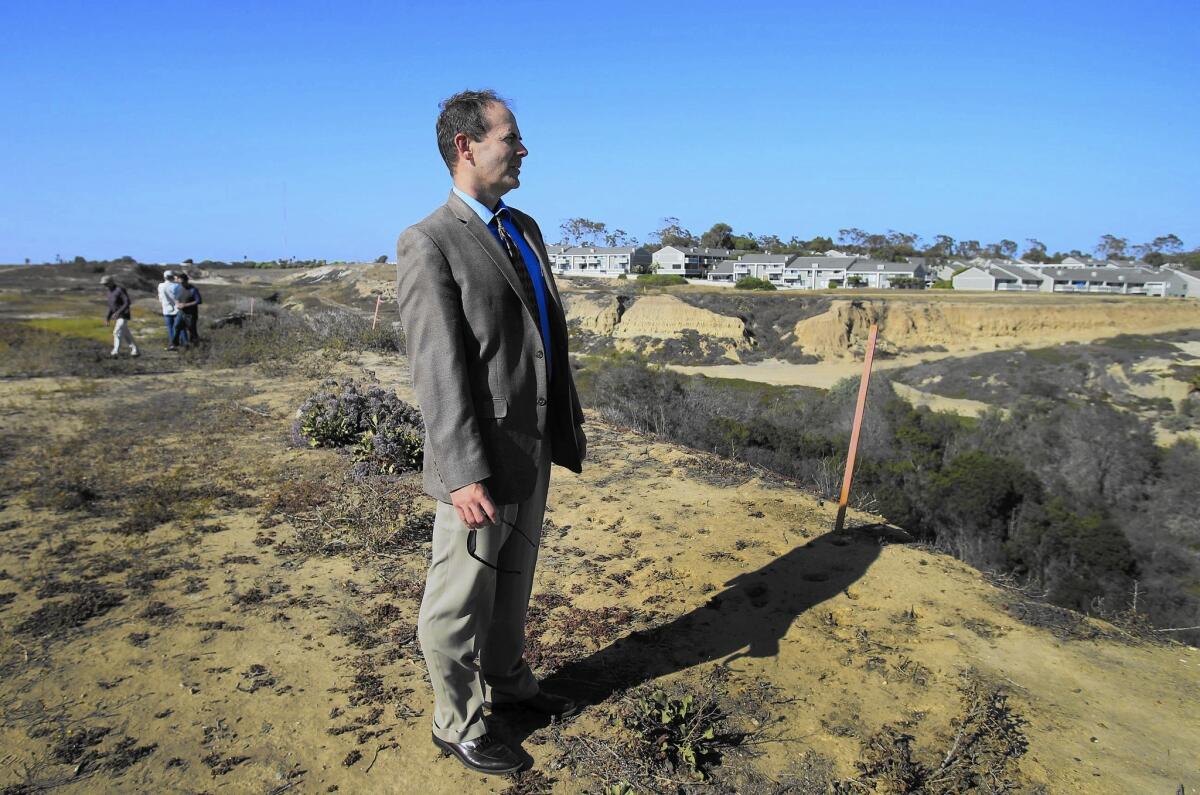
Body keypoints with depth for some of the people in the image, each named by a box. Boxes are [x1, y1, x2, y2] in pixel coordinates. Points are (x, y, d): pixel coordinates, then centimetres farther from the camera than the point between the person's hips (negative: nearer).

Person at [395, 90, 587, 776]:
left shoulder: (525, 228, 10)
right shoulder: (429, 244, -15)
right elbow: (438, 371, -20)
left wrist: (568, 423, 15)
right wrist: (465, 476, -24)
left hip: (535, 449, 8)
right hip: (484, 460, -8)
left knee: (514, 580, 23)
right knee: (460, 599, 10)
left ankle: (507, 681, 45)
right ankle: (458, 724, 30)